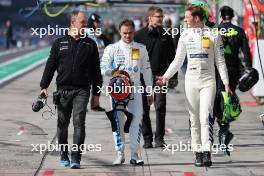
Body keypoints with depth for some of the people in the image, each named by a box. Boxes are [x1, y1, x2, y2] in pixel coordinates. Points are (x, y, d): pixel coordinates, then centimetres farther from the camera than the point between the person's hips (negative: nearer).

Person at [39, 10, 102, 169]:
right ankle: (64, 155, 24)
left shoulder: (90, 44, 9)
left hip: (82, 91, -1)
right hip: (63, 90, 1)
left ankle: (76, 158, -13)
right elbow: (50, 66, 9)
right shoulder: (60, 43, 8)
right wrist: (44, 86, 2)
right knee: (62, 124, 8)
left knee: (79, 123, -12)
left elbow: (96, 70, 11)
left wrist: (96, 92, 8)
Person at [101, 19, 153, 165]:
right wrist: (112, 72, -22)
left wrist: (150, 92, 12)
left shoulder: (141, 49, 12)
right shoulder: (112, 49, 5)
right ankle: (120, 154, 6)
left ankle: (134, 154, -3)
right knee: (117, 120, -1)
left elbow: (146, 70, 15)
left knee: (137, 119, -7)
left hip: (135, 88, 1)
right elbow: (103, 68, 1)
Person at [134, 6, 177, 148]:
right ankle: (147, 139, 11)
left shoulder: (166, 36, 9)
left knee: (160, 107, -6)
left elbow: (171, 57, 16)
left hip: (161, 77, 1)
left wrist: (174, 76, 13)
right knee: (144, 109, 3)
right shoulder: (139, 35, 2)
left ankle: (159, 138, -1)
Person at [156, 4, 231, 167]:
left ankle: (207, 153, -20)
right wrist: (166, 77, 8)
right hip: (191, 82, 3)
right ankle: (198, 153, 6)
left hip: (208, 81, -3)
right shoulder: (185, 36, 8)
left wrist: (226, 82, -1)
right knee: (194, 119, 2)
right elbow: (178, 60, 15)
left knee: (205, 117, -14)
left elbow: (220, 61, 3)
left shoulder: (213, 35, 0)